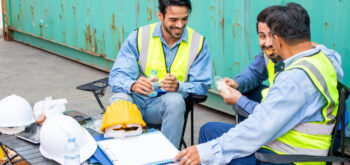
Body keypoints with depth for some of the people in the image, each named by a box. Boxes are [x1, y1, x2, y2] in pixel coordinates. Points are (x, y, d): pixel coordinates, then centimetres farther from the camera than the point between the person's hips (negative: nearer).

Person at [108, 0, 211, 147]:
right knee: (118, 100, -33)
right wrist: (133, 85, -31)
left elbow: (202, 85, -3)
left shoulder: (198, 43, 0)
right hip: (137, 99, 0)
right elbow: (116, 76, -6)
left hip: (166, 103, 0)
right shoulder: (139, 37, -1)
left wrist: (178, 86, -26)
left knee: (175, 100, -35)